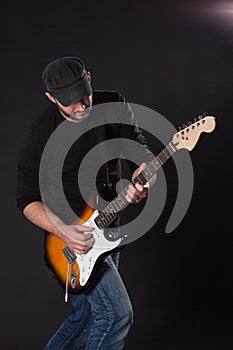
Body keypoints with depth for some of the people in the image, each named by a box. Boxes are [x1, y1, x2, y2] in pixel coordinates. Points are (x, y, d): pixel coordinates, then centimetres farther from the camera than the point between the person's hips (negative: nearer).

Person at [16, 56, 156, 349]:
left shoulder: (115, 106, -5)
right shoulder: (39, 136, -16)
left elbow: (139, 148, -1)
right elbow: (27, 199, -9)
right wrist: (62, 231, -26)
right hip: (71, 233, -5)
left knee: (85, 315, 16)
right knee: (116, 313, -13)